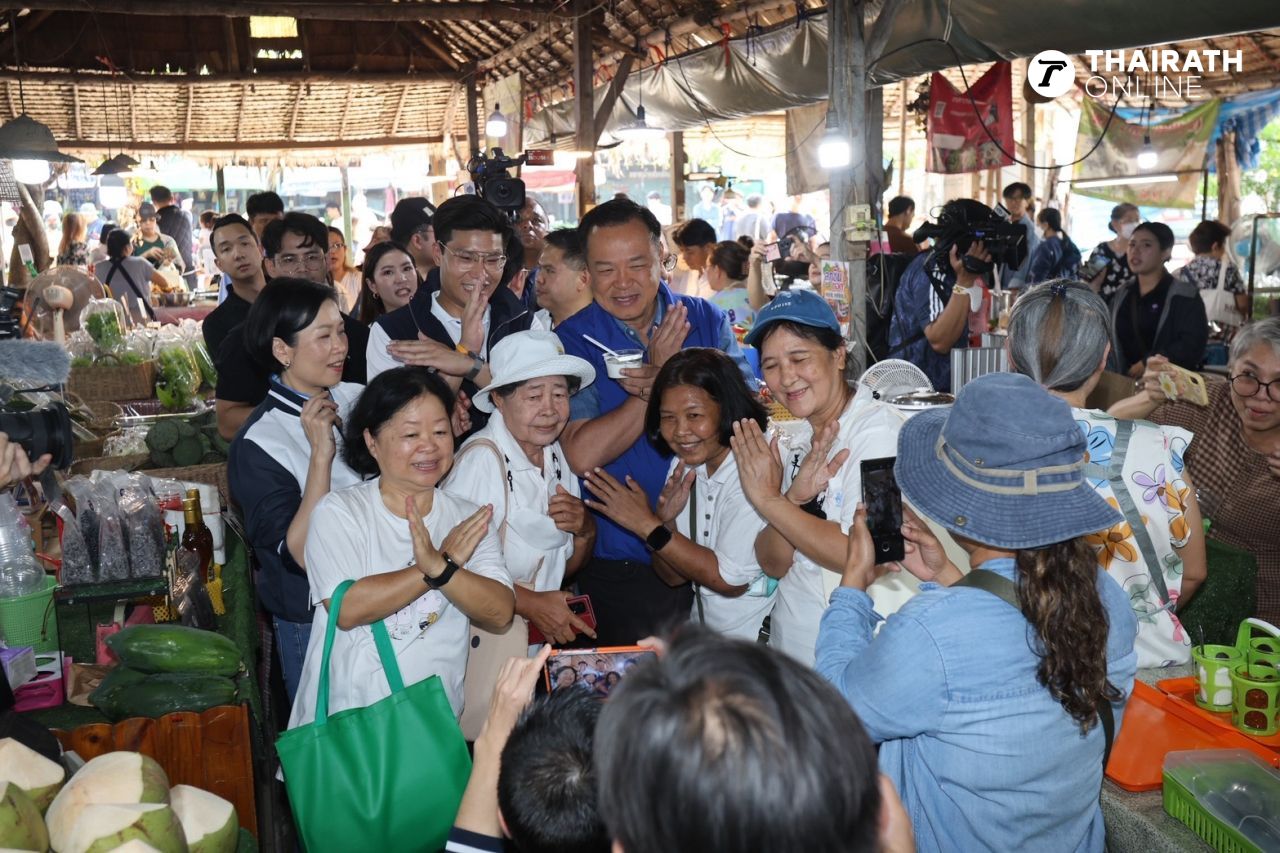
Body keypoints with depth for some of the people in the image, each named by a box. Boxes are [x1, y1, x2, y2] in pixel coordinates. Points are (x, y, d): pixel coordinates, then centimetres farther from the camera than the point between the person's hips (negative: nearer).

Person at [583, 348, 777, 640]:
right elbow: (673, 576, 7)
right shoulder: (684, 467, 5)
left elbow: (730, 579, -16)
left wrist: (647, 525, -15)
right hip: (702, 637, 6)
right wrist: (665, 522, -12)